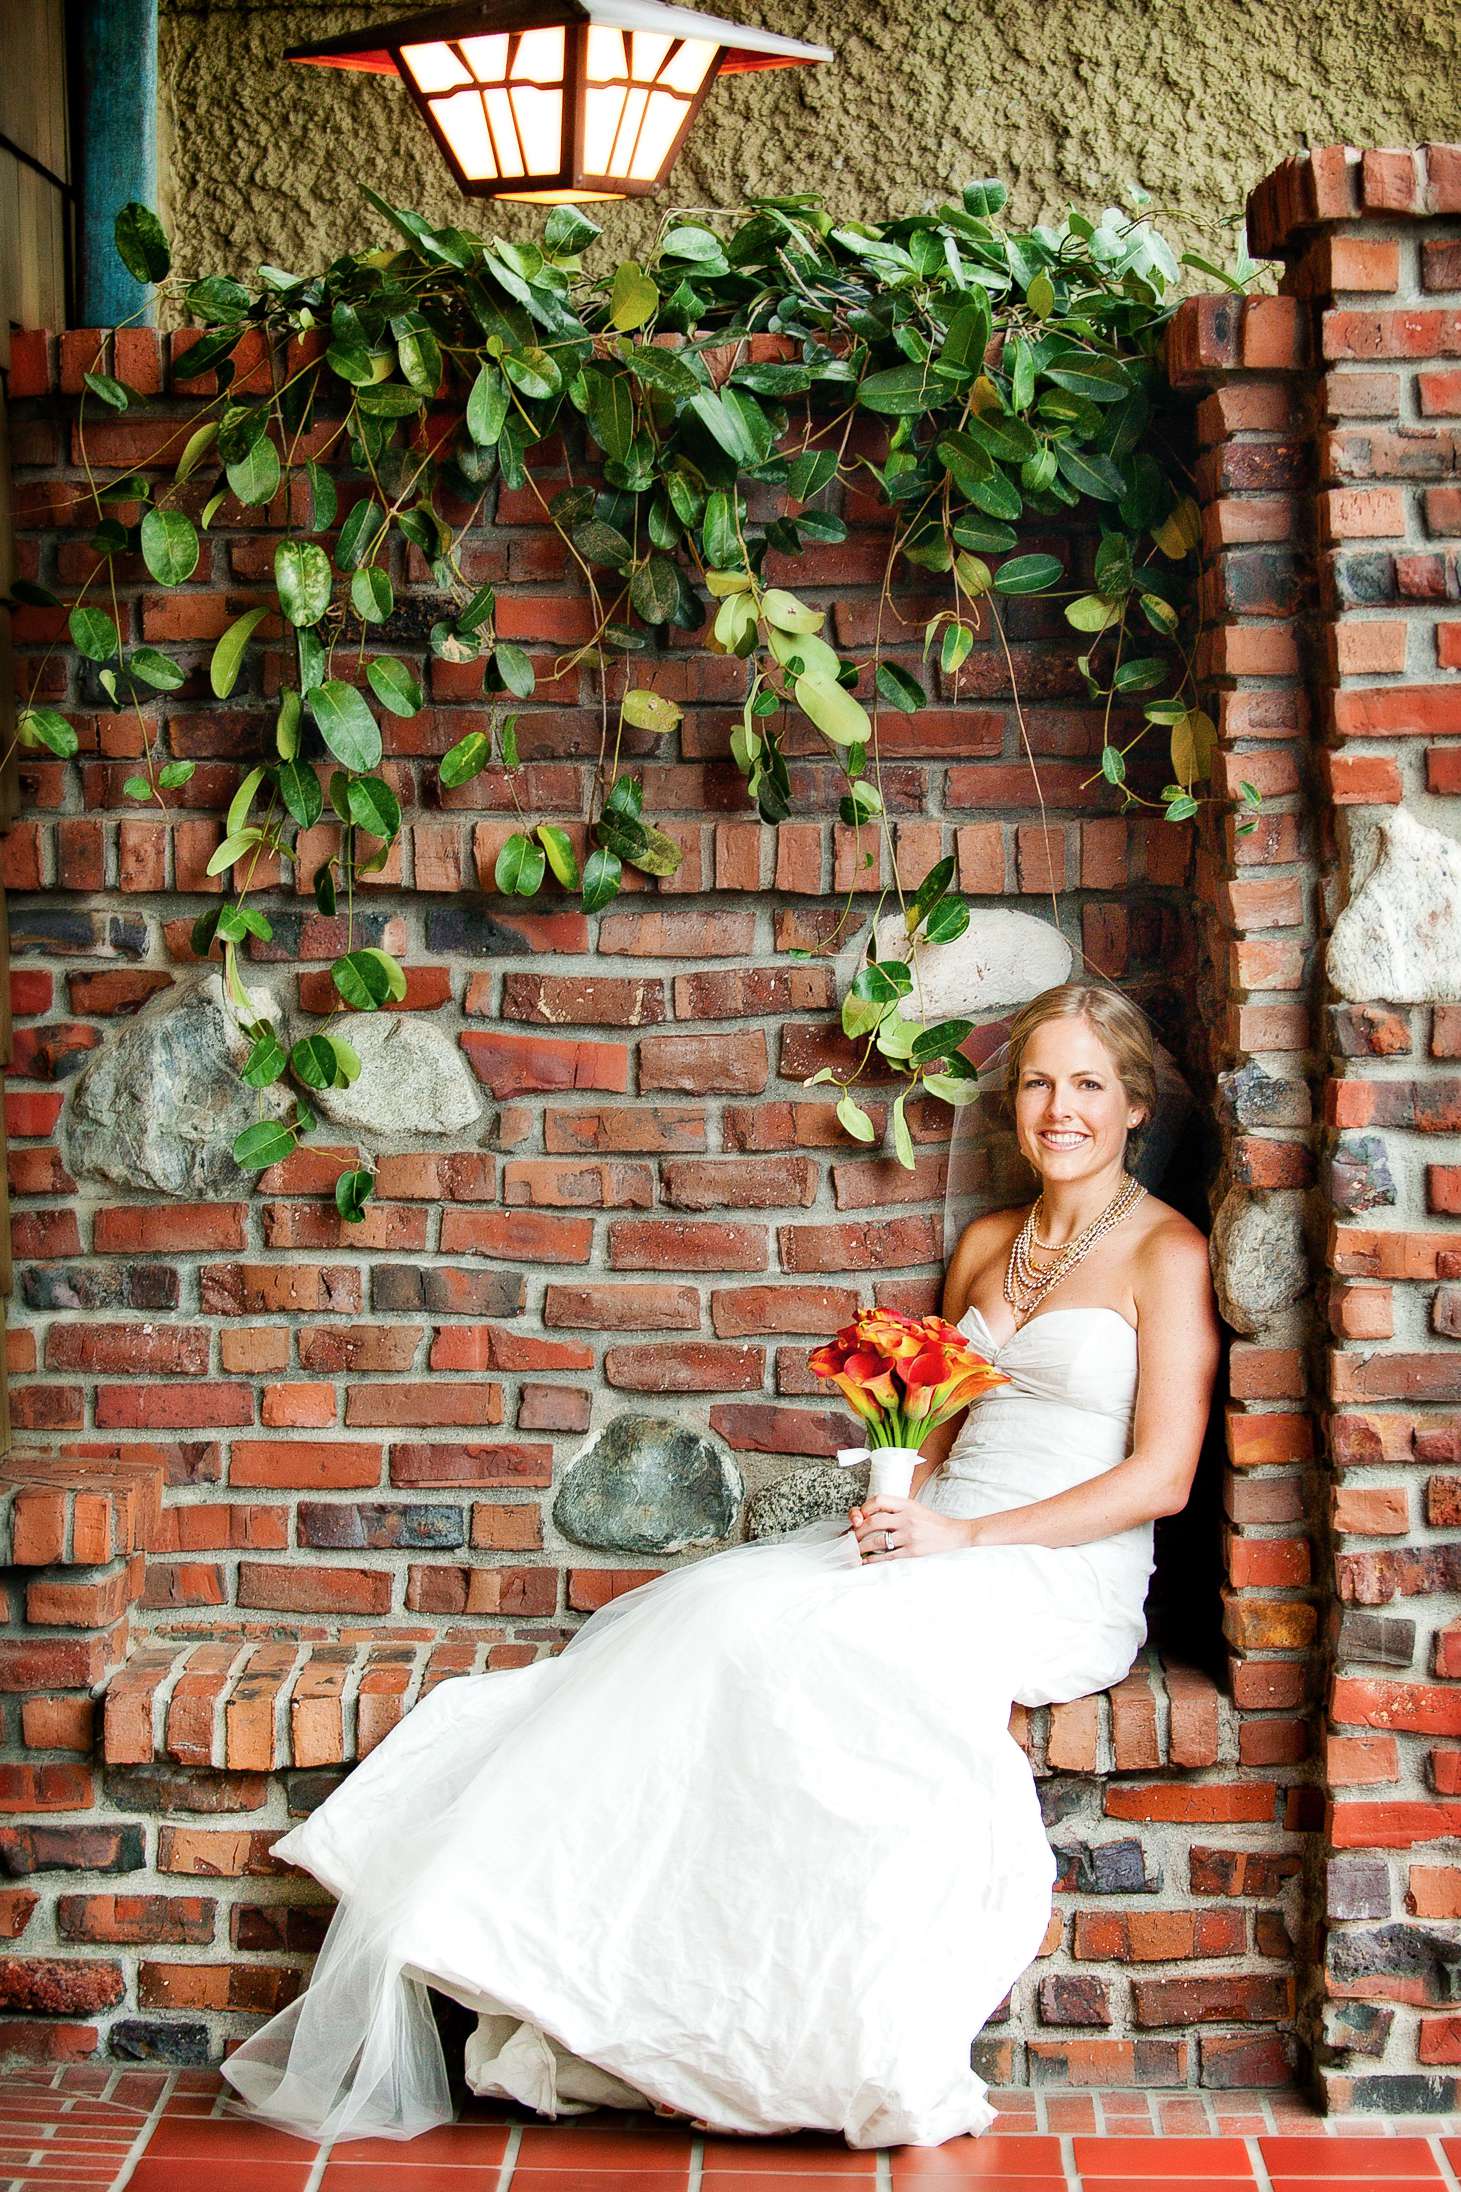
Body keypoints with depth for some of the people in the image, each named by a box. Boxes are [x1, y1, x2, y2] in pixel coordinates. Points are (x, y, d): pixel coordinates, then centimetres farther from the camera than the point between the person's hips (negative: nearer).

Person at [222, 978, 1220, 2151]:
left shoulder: (1166, 1251, -1)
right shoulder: (986, 1242, 19)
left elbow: (1162, 1476, -8)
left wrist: (969, 1537, -14)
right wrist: (896, 1506, -2)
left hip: (1060, 1580, -6)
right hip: (934, 1550, 6)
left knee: (788, 1650, -30)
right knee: (713, 1611, -20)